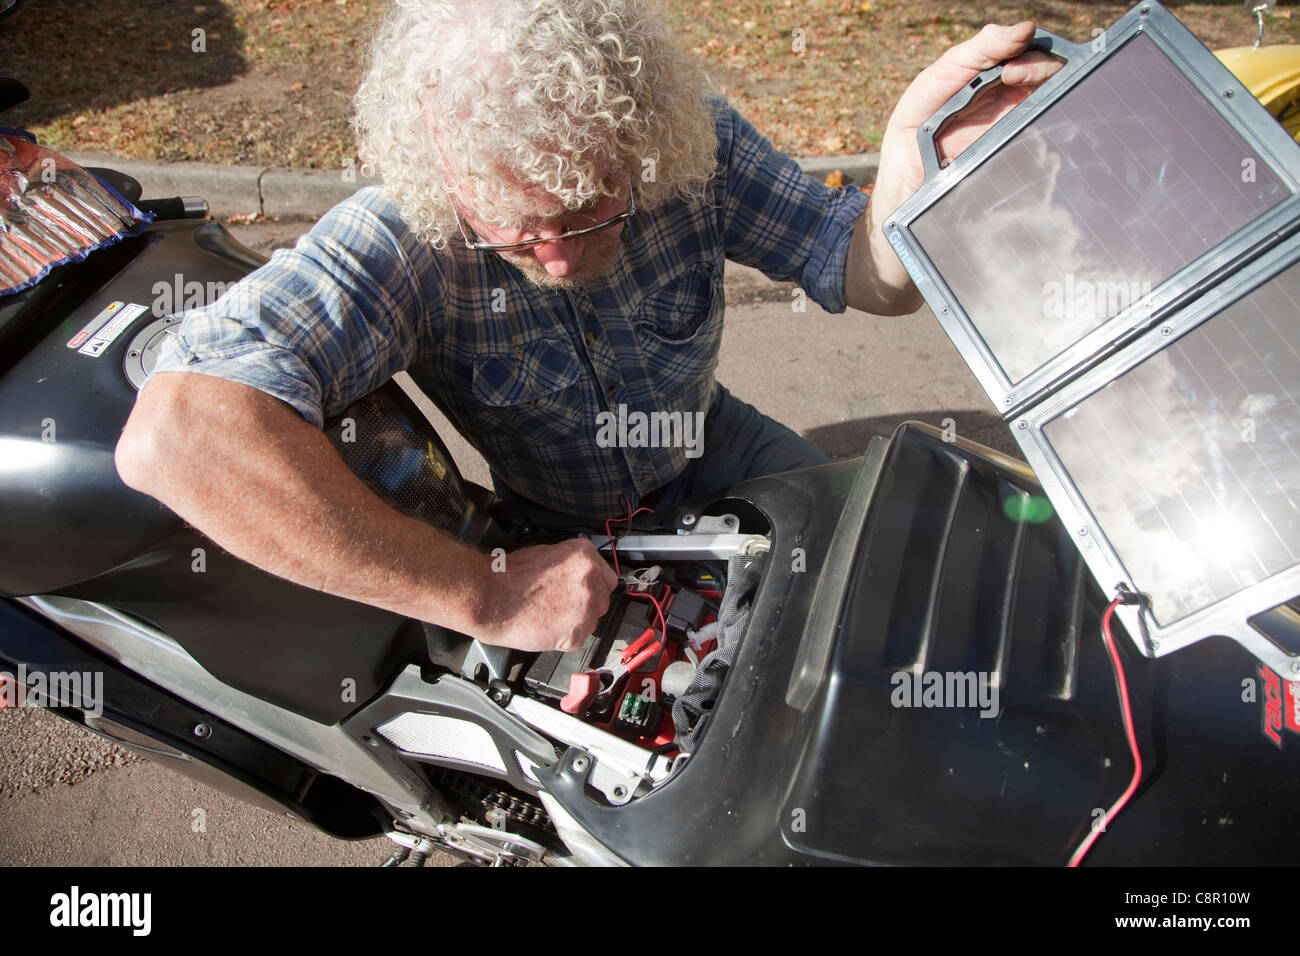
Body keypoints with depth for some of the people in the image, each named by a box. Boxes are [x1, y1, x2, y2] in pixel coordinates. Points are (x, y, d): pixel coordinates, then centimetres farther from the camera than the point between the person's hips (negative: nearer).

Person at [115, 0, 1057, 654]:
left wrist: (912, 171, -44)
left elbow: (867, 275, -18)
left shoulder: (695, 144, -23)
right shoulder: (398, 240, -35)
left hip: (709, 450, 3)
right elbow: (172, 433, -46)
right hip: (556, 529, -2)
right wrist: (483, 595, -47)